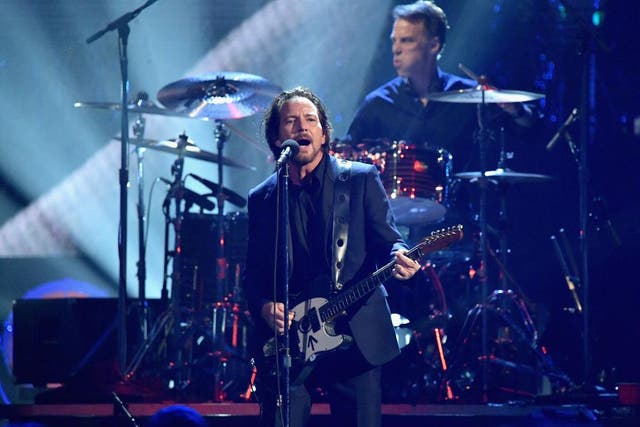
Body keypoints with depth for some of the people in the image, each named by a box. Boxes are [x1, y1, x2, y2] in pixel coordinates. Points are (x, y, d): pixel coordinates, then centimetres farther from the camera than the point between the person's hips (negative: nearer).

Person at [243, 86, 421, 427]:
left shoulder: (361, 179, 6)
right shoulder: (262, 199, 11)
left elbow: (387, 241, 1)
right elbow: (253, 274, 12)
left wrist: (398, 258, -22)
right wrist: (264, 307, -8)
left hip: (356, 339, -1)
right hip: (286, 343, 1)